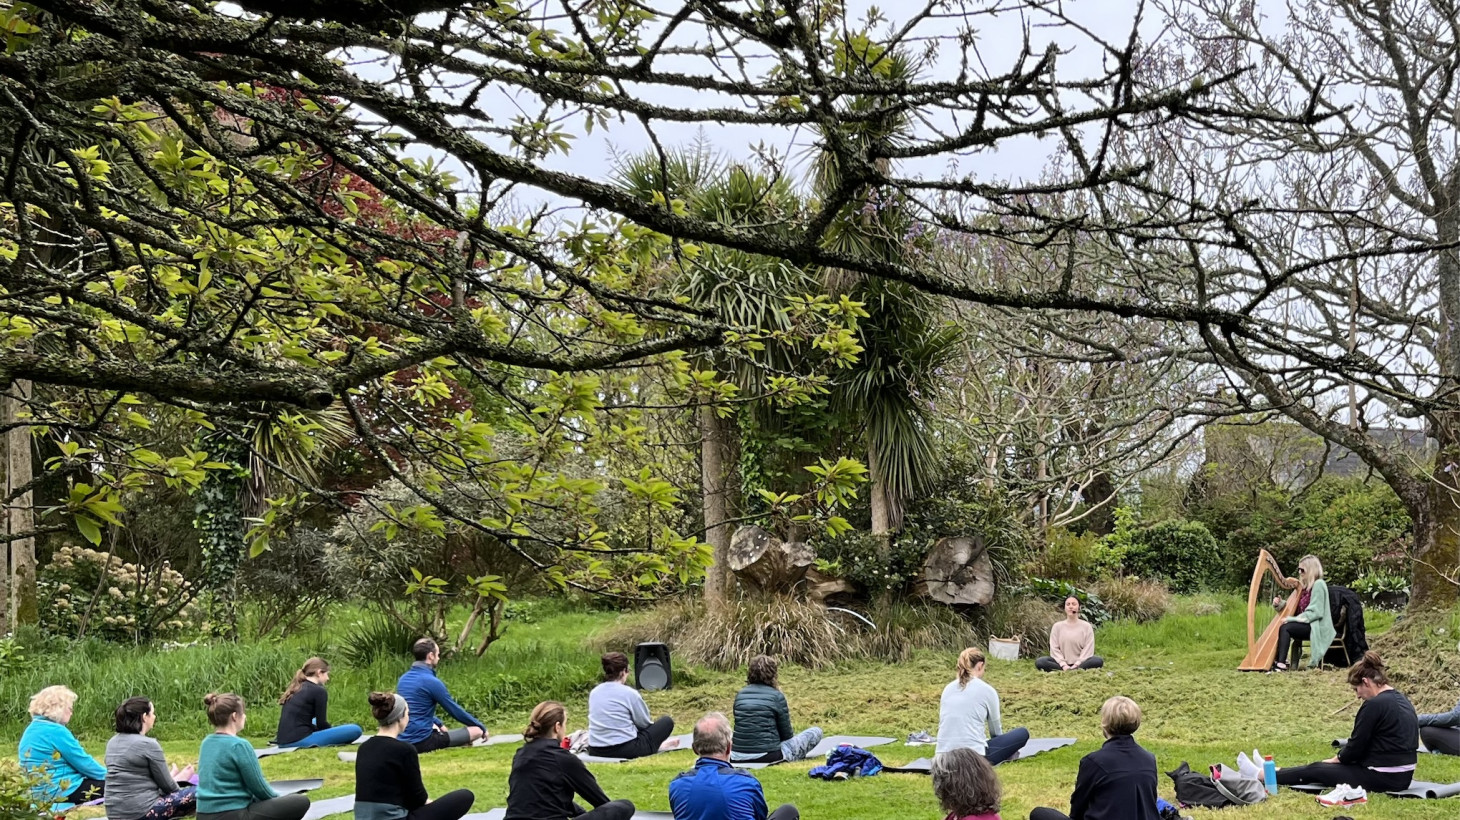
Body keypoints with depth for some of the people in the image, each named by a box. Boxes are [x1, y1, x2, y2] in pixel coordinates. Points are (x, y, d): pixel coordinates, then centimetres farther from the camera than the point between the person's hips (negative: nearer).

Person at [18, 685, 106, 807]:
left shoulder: (32, 729, 14)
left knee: (101, 780, 20)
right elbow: (83, 762, -13)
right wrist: (108, 775, 2)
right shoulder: (56, 731, -17)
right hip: (60, 791, -10)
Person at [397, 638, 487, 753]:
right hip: (421, 742, -9)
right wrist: (482, 727, 6)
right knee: (477, 731, -7)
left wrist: (440, 725, 35)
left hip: (404, 740, 9)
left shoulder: (403, 679, 11)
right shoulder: (431, 681, -14)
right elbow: (455, 710, -6)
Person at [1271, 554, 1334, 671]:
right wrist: (1279, 604, -2)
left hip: (1316, 627, -8)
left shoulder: (1318, 584, -10)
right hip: (1305, 624, 8)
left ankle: (1281, 664, -32)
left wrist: (1290, 619, -20)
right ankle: (1276, 660, -15)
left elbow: (1314, 612, -18)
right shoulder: (1304, 586, 15)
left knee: (1285, 628, -27)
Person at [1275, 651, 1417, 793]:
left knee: (1314, 770, 8)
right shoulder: (1402, 701, 11)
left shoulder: (1375, 705, -18)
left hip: (1382, 778, -9)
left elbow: (1355, 747, -12)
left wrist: (1337, 758, 8)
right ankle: (1278, 772, 37)